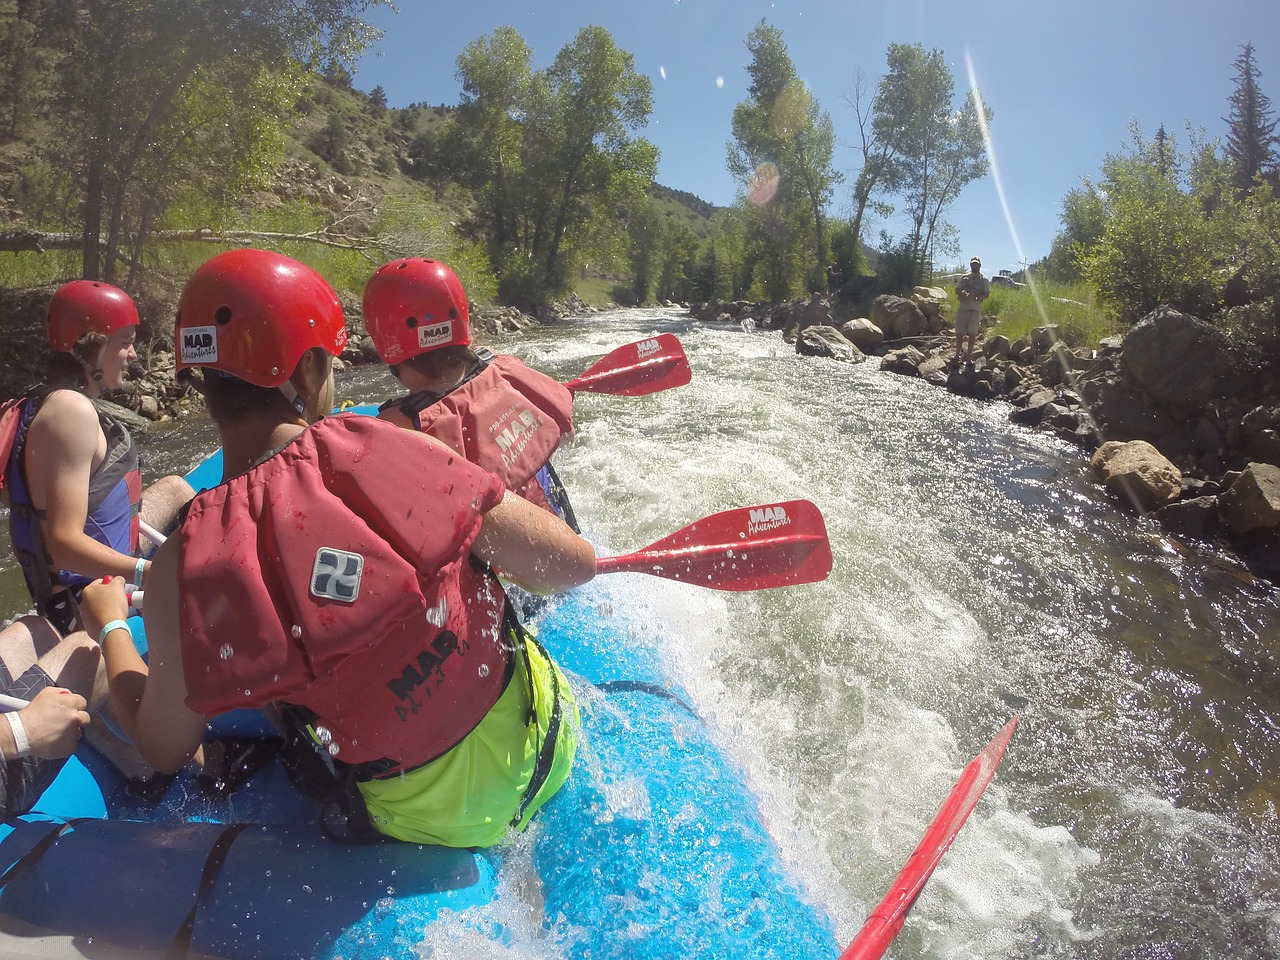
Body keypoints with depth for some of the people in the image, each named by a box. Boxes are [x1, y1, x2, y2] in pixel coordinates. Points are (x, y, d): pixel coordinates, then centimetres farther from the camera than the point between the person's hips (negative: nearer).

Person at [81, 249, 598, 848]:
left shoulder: (183, 567, -17)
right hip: (542, 750, -1)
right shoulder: (377, 451, -22)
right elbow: (574, 565, -16)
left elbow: (164, 748, 1)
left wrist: (110, 624, 18)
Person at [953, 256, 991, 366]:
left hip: (976, 309, -1)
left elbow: (986, 294, -3)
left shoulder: (984, 280, 6)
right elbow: (957, 290, 9)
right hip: (963, 308, 2)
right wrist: (963, 294, -15)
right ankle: (957, 354, 7)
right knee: (959, 332, -1)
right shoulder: (964, 277, 13)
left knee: (972, 333, -1)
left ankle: (969, 356, 4)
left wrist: (974, 297, -20)